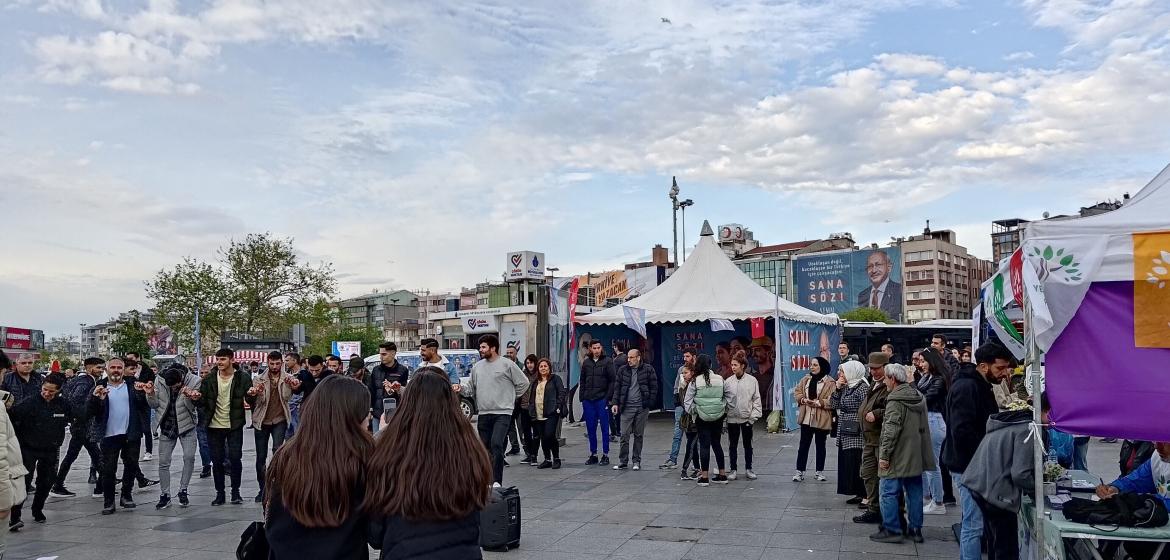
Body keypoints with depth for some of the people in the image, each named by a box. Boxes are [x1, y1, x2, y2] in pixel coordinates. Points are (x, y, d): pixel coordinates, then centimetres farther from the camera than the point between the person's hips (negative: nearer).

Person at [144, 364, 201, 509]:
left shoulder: (194, 381, -17)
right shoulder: (160, 381, -10)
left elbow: (194, 407, -16)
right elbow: (155, 405, 1)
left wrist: (188, 397, -35)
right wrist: (150, 395, -18)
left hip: (186, 426, -2)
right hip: (167, 426, 3)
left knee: (189, 457, -17)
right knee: (163, 462, 4)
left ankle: (183, 490, 0)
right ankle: (165, 496, 15)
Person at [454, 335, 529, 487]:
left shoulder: (507, 364, -4)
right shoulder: (477, 367, 11)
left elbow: (523, 383, 3)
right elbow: (471, 389, 14)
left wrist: (510, 397, 4)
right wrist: (461, 389, -4)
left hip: (502, 413, -6)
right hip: (483, 413, 6)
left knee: (496, 444, -20)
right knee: (485, 447, 10)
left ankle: (497, 481, -15)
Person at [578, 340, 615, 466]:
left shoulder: (608, 361, -2)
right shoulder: (586, 363, 11)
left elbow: (612, 381, -5)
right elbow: (582, 382, 15)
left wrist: (608, 397, -12)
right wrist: (582, 398, 6)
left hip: (602, 399, -4)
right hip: (588, 400, 4)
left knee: (604, 428, 1)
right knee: (590, 429, 8)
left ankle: (605, 455, 7)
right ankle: (593, 454, 17)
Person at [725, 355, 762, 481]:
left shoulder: (752, 380, -3)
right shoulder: (728, 381, -1)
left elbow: (756, 399, 0)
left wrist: (754, 415, -8)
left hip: (747, 418, -1)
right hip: (732, 418, 1)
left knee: (747, 445, 11)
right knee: (732, 445, 8)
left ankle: (748, 469, 23)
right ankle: (733, 469, 18)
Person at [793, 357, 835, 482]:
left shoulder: (830, 382, -9)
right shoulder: (805, 380, 7)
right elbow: (797, 392, 10)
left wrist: (818, 403, -23)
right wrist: (803, 399, -9)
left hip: (821, 419, -3)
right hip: (806, 418, 3)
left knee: (820, 445, 12)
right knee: (803, 445, 5)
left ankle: (819, 471, 23)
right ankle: (799, 471, 10)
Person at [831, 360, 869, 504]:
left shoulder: (862, 387, -11)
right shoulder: (845, 387, 14)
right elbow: (833, 405, 12)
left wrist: (863, 431, -18)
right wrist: (837, 389, 1)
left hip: (856, 435, -9)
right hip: (844, 433, 9)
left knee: (856, 464, -6)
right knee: (846, 464, 9)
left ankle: (863, 494, 4)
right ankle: (858, 493, 17)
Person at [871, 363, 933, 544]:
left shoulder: (895, 400, -17)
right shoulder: (919, 397, 10)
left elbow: (891, 430, -21)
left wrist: (884, 455, -17)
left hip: (897, 457, -8)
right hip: (916, 455, 8)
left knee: (890, 492, -1)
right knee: (915, 492, 12)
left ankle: (891, 530, 1)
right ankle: (915, 529, 19)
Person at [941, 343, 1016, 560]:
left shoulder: (981, 386, 15)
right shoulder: (966, 387, -17)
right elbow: (962, 431, -24)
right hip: (969, 467, -10)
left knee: (972, 522, 16)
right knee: (974, 524, -5)